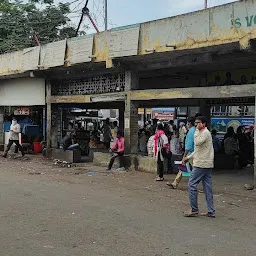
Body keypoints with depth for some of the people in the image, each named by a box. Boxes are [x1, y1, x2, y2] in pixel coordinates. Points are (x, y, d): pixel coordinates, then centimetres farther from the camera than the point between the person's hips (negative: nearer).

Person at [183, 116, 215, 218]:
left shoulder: (205, 133, -11)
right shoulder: (202, 133, 21)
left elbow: (197, 142, -26)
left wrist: (197, 130, -14)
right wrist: (188, 157, 21)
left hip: (201, 164, -10)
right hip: (207, 164, 10)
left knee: (192, 185, -5)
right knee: (207, 187, 8)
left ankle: (194, 209, -2)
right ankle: (211, 211, 10)